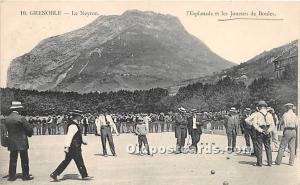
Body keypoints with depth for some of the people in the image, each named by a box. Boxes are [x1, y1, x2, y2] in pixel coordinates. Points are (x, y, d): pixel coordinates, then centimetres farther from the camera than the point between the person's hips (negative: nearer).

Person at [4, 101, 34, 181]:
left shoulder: (7, 119, 2)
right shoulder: (21, 118, -16)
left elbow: (8, 129, 9)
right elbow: (30, 129, -11)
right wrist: (29, 134, 10)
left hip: (12, 143, 5)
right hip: (22, 143, -5)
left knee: (13, 160, 12)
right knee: (24, 160, 6)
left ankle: (12, 176, 16)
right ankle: (25, 176, 13)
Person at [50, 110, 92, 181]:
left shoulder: (74, 124, 15)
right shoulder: (73, 126, -18)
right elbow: (69, 136, -23)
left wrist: (82, 142, 22)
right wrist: (67, 147, -25)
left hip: (74, 147, 10)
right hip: (74, 148, -10)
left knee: (66, 161, 13)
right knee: (79, 161, 2)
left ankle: (54, 174, 14)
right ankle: (84, 176, 14)